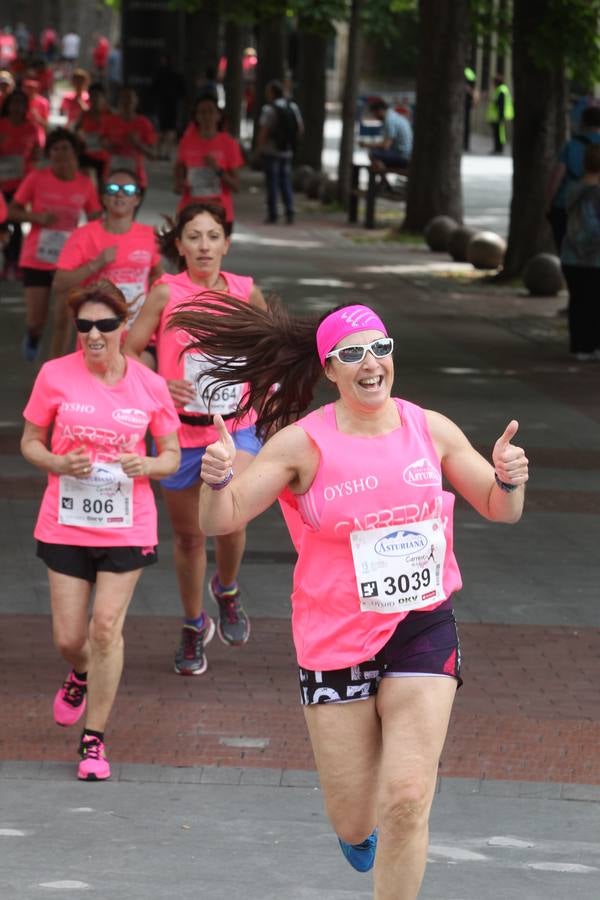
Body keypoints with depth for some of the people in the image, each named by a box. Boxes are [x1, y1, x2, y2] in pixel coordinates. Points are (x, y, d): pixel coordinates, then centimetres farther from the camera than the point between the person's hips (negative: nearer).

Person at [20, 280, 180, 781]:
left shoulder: (150, 386, -3)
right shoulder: (55, 376, -5)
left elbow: (172, 456, 7)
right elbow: (30, 442, 4)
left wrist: (147, 466, -15)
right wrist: (59, 464, -16)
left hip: (127, 527, -1)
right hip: (65, 525, 1)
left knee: (106, 626, -8)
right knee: (69, 637, 3)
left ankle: (94, 741, 5)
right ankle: (81, 676, 41)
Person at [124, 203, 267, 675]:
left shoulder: (246, 292, -1)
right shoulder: (167, 293, -8)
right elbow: (128, 351, -6)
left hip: (236, 428, 0)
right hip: (180, 431, 0)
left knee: (231, 519, -20)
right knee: (188, 535, 10)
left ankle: (227, 590, 12)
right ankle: (194, 625, 31)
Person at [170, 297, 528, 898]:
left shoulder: (432, 430, -1)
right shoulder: (304, 444, -10)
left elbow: (499, 510, 11)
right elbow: (220, 521, -12)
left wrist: (508, 480, -13)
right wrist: (217, 480, -34)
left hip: (422, 629, 1)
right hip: (334, 640, -1)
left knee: (407, 801, -12)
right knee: (353, 821, 7)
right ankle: (357, 827, 47)